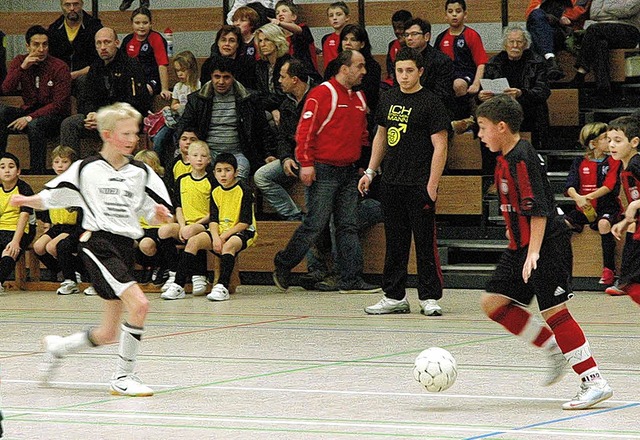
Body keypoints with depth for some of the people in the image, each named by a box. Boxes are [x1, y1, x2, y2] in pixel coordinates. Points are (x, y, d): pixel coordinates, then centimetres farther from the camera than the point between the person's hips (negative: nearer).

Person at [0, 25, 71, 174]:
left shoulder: (59, 67, -11)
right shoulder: (18, 62, 3)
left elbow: (59, 104, -15)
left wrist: (29, 118, -24)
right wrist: (22, 67, -21)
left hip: (54, 115, -4)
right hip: (29, 110, 4)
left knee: (34, 125, -37)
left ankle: (37, 174, -29)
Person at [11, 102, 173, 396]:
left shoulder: (141, 173, 10)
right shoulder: (86, 169, 0)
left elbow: (152, 213, 12)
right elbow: (51, 197, 8)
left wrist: (159, 213, -10)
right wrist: (26, 201, -8)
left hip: (126, 247, 6)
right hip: (98, 242, -6)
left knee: (108, 334, 7)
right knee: (139, 304, -24)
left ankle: (57, 347, 34)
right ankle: (123, 378, -14)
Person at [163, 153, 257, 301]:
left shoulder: (244, 190, -9)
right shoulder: (216, 192, 9)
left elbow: (245, 222, -13)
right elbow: (213, 220, 3)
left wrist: (224, 236, -18)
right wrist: (216, 238, -17)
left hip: (241, 232, -6)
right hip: (220, 231, 6)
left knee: (229, 245, -39)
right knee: (193, 241, -17)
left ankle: (222, 287, -46)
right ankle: (178, 286, -20)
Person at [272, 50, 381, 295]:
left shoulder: (359, 98, 15)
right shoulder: (323, 94, -10)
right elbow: (305, 129, -14)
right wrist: (306, 163, -17)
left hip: (349, 172, 7)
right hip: (323, 171, -7)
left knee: (348, 227, 5)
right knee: (315, 224, -5)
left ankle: (352, 280, 4)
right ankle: (282, 266, 11)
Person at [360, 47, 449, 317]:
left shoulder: (430, 103, -7)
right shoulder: (389, 99, 11)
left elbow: (440, 146, -9)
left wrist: (432, 185, -14)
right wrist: (370, 172, 17)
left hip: (420, 185, -6)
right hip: (391, 183, 6)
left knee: (425, 243, -2)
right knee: (395, 242, 10)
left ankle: (429, 298, 4)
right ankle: (394, 297, 15)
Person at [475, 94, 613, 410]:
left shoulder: (522, 159, -18)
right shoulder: (507, 158, 11)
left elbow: (539, 210, -24)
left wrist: (533, 253, -28)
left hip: (548, 244, -10)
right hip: (522, 246, 10)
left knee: (553, 310, -12)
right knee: (493, 302, 6)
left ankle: (594, 382, -9)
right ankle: (554, 349, 13)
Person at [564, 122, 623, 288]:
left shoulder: (613, 161, 1)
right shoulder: (580, 162, 7)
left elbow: (609, 186, -11)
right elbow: (570, 186, -4)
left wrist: (587, 197, -24)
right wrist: (577, 197, -27)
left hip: (608, 207, -3)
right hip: (584, 208, 3)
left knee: (604, 223, -36)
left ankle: (609, 270, -30)